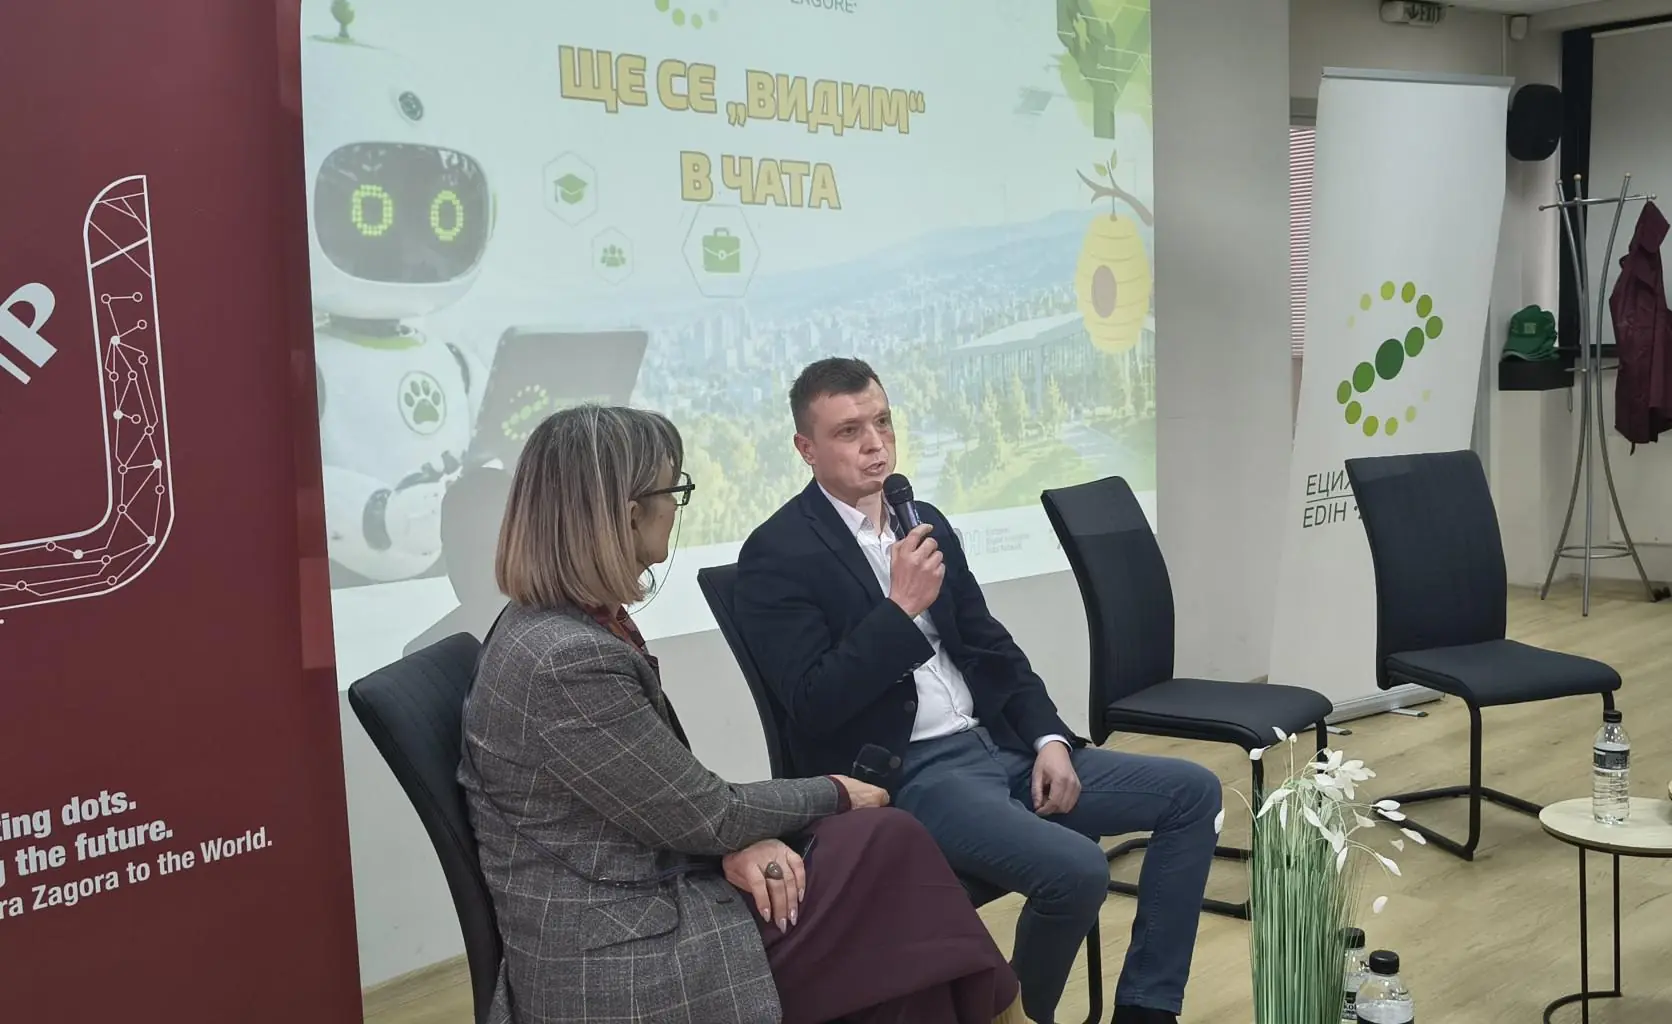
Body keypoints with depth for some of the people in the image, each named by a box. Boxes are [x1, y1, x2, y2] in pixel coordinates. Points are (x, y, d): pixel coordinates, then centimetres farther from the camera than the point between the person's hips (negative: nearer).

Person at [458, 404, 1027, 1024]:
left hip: (639, 905, 9)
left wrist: (739, 838, -10)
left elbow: (679, 790, 8)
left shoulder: (578, 621, 4)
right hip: (619, 971, -8)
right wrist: (835, 795, -1)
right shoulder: (568, 659, -26)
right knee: (888, 847, -5)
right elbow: (700, 814, -16)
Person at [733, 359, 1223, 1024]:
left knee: (1193, 792, 2)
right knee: (1078, 870, -28)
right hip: (902, 777, -8)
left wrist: (1048, 738, 1)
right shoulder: (777, 555, -9)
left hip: (998, 747, 8)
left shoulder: (925, 520, 13)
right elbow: (813, 705, -17)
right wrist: (902, 607, -22)